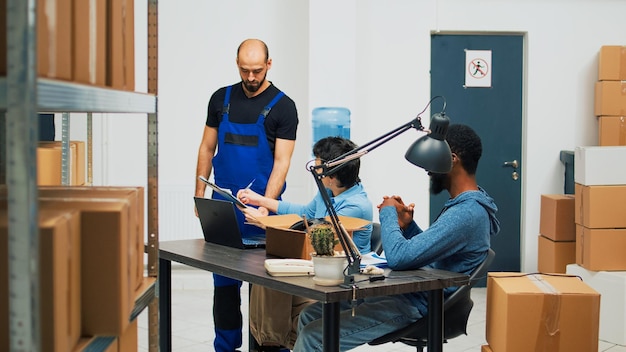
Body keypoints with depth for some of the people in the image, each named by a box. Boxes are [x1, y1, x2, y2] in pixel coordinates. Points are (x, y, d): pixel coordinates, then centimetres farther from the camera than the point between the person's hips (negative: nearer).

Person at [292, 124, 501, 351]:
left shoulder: (466, 213, -23)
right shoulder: (466, 203, 11)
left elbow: (398, 256, -28)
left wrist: (388, 213, -10)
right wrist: (407, 226, 5)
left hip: (416, 308, -11)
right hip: (407, 291, 11)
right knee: (310, 316, 10)